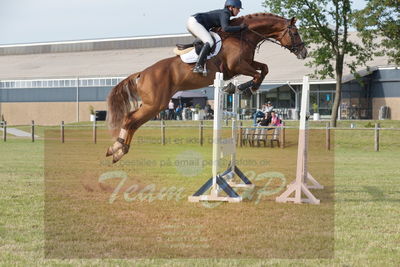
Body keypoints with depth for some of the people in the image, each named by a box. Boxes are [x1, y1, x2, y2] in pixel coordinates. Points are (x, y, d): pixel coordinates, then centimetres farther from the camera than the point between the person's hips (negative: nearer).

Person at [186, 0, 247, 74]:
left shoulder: (223, 13, 18)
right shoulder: (225, 14, -11)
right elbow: (225, 28, -26)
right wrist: (240, 27, -19)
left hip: (192, 21, 10)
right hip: (194, 22, -10)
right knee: (209, 42, -21)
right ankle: (198, 66, -30)